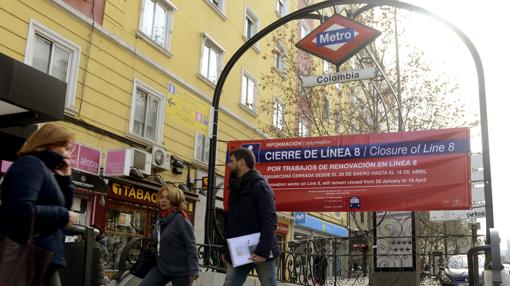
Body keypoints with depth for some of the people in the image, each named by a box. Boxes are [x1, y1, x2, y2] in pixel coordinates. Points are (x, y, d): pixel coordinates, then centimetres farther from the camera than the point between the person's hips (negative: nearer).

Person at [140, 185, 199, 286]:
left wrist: (193, 271, -21)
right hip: (161, 267, 7)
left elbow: (191, 246, -17)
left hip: (180, 270, -7)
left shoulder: (181, 220, -15)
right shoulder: (160, 218, 8)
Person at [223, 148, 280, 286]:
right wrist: (226, 250, 14)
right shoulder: (236, 188, 15)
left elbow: (269, 221, -18)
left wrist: (263, 251, -25)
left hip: (260, 252, -7)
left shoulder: (260, 186, -8)